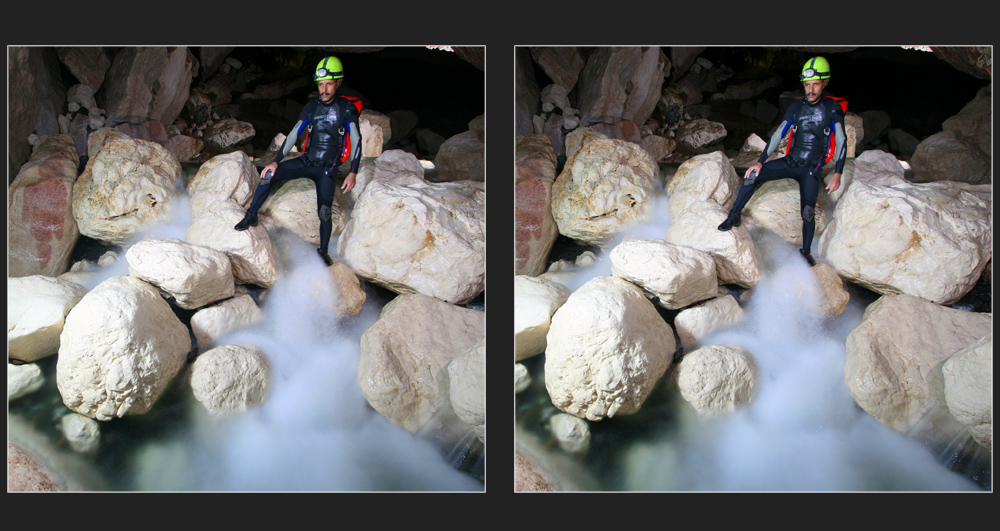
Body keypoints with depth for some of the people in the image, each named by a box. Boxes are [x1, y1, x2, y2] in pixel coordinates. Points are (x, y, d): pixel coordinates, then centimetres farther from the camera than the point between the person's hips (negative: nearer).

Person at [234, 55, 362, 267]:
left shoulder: (347, 109, -10)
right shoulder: (311, 107, 0)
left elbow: (356, 141, -9)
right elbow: (293, 135, 0)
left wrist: (353, 172, -17)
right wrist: (276, 161, -7)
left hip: (327, 169, -3)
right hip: (306, 161, 3)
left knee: (325, 212, -14)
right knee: (268, 174, -16)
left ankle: (323, 251, 9)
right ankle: (251, 216, -2)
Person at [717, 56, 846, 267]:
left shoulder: (833, 109, -9)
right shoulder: (796, 108, -1)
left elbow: (841, 141, -8)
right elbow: (777, 135, 0)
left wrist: (837, 174, -16)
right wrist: (760, 162, -8)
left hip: (811, 169, -2)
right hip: (790, 161, 3)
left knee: (808, 212, -12)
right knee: (753, 176, -18)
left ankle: (806, 251, 10)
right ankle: (734, 216, -6)